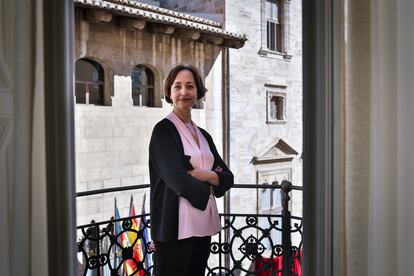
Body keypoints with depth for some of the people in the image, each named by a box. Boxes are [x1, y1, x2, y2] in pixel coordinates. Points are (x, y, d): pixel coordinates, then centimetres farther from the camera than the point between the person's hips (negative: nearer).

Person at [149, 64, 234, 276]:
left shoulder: (203, 135, 15)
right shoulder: (163, 130, -6)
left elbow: (228, 177, 10)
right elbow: (178, 181, -16)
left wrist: (207, 175, -10)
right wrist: (208, 187, 0)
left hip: (203, 226, 7)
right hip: (175, 227, -6)